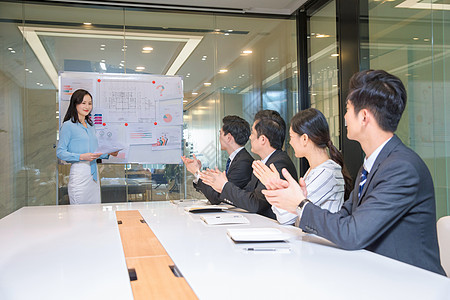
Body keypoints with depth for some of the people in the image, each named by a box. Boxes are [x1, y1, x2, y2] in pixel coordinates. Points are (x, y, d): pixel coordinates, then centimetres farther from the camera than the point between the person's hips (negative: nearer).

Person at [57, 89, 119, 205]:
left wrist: (109, 153, 7)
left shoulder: (91, 126, 17)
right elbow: (60, 152, -10)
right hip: (79, 173, -7)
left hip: (94, 173, 7)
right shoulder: (68, 126, -5)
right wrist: (81, 157, -21)